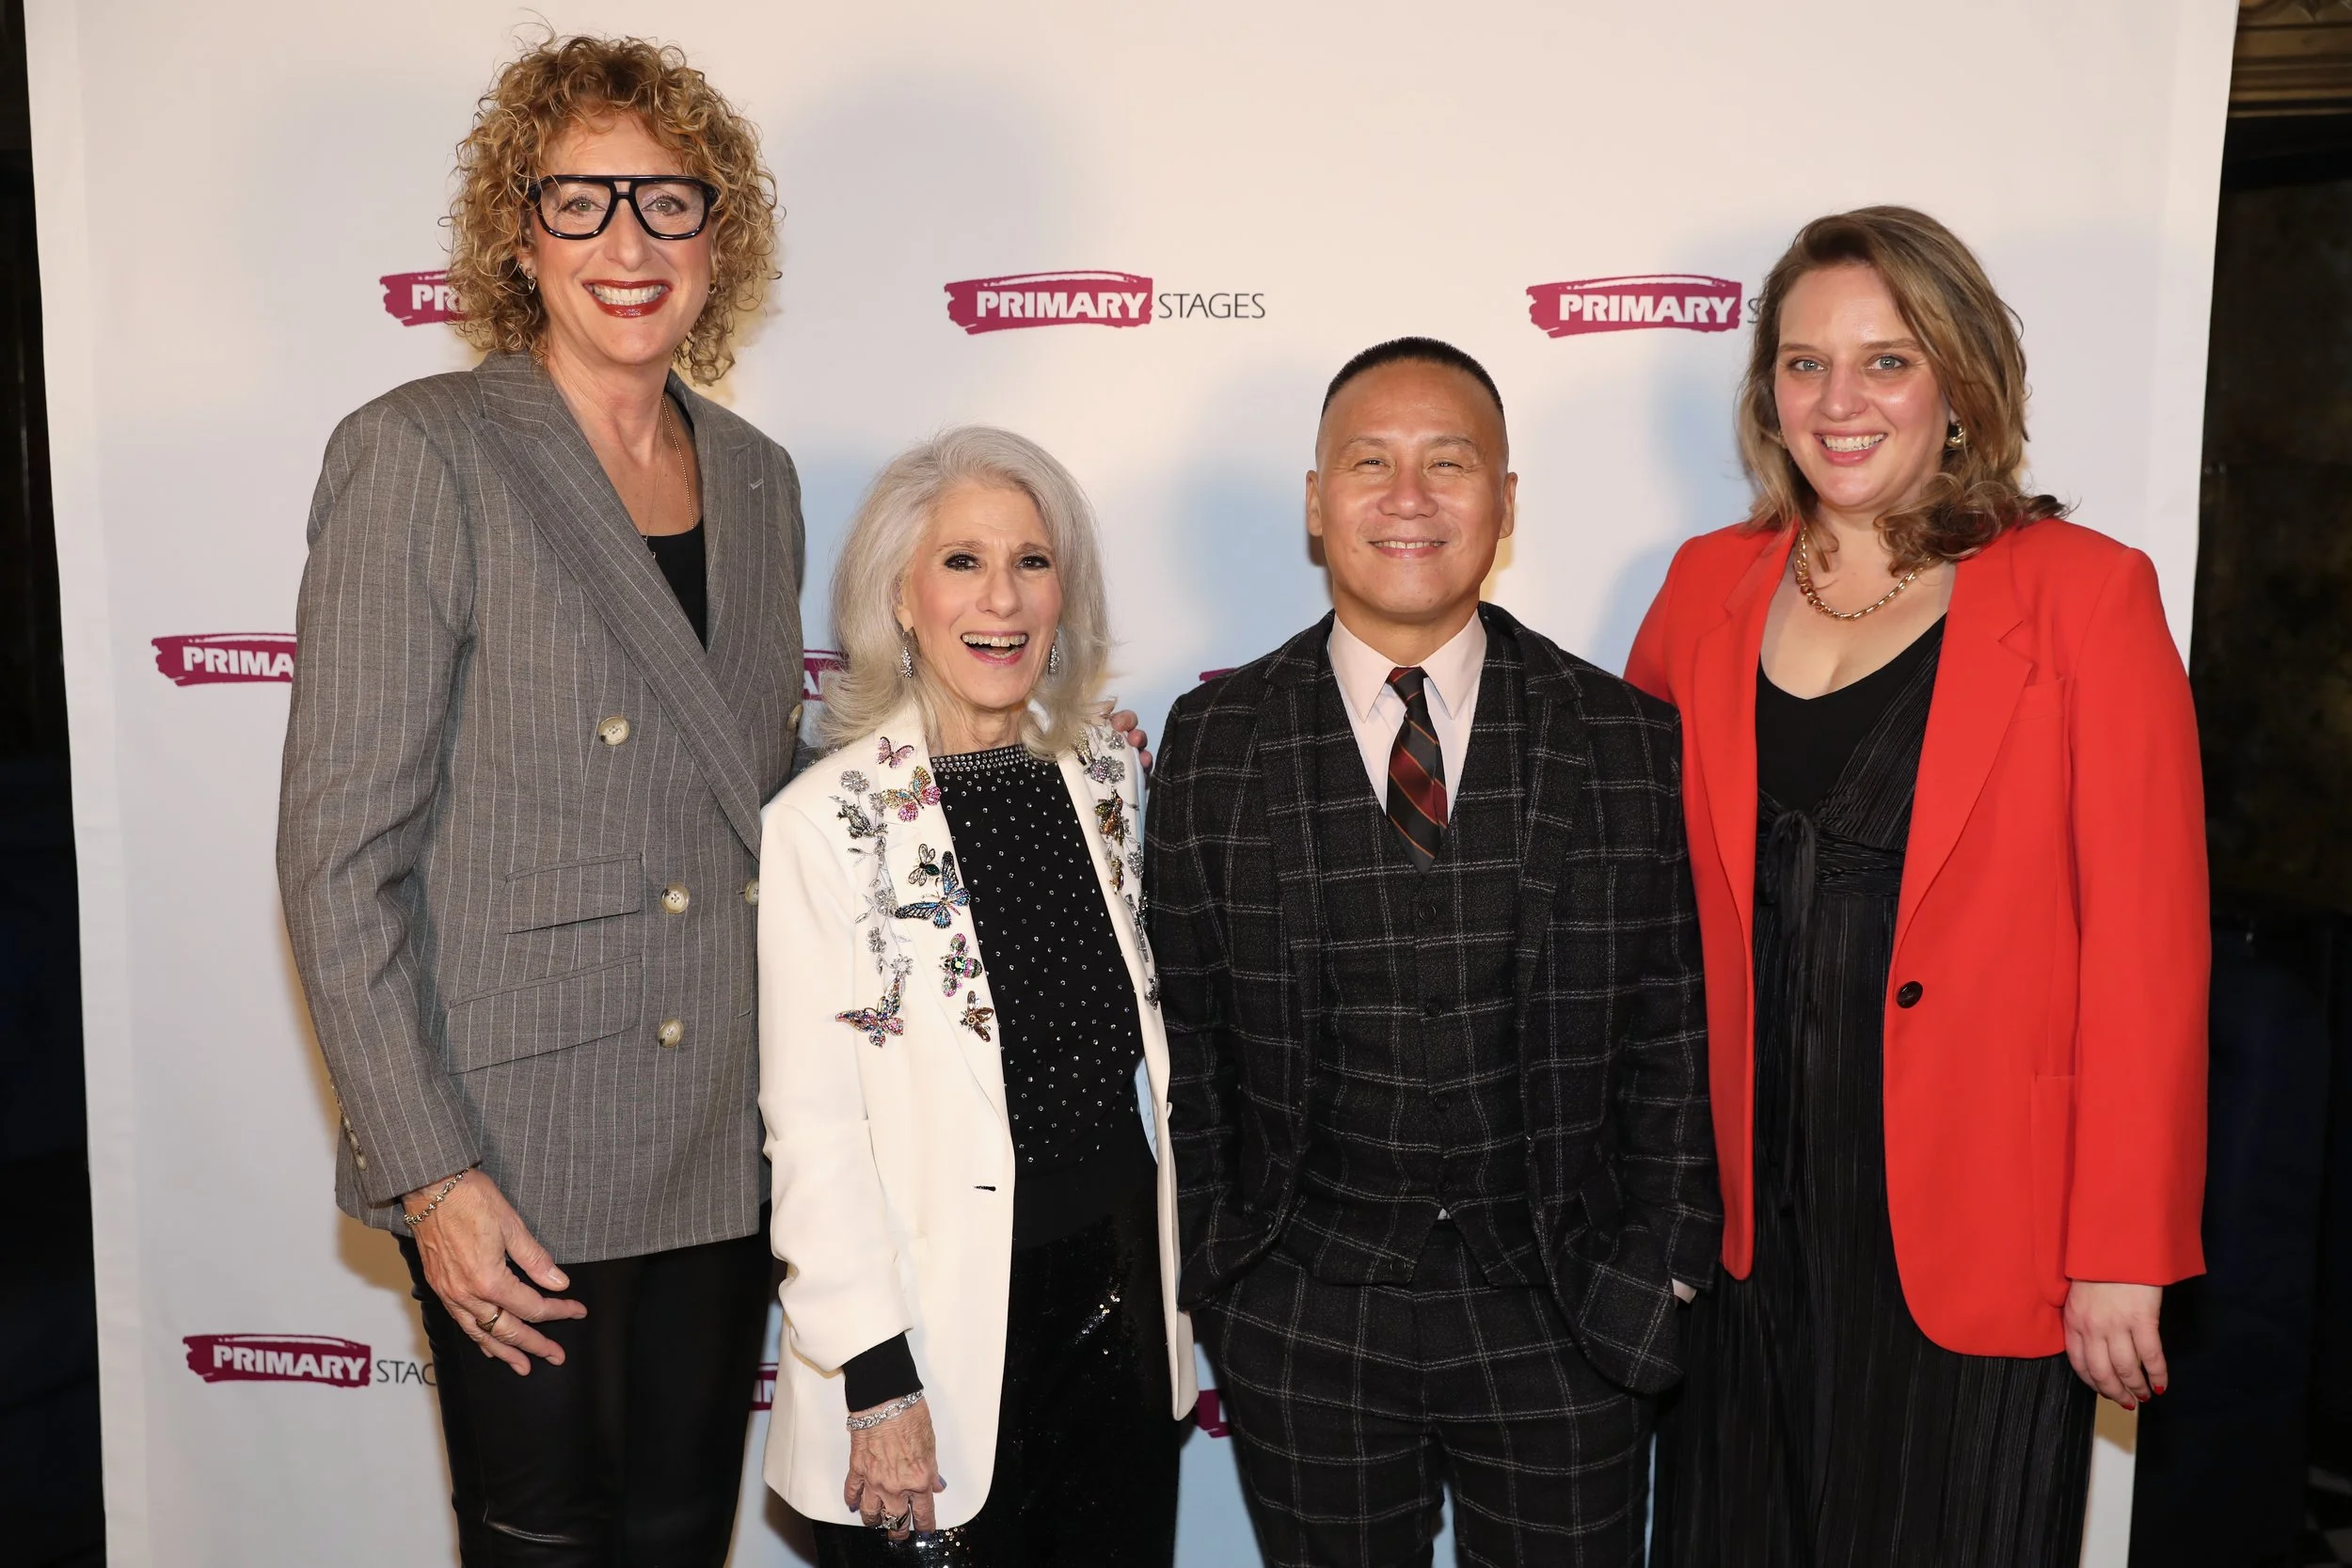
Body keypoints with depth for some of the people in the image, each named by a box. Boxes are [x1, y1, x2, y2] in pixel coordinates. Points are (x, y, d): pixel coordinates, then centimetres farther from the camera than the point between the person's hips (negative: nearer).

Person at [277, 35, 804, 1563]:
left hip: (731, 1146, 5)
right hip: (523, 1160, -5)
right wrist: (426, 1168, -15)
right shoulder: (424, 457, -9)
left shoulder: (758, 477, 8)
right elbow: (341, 847, -12)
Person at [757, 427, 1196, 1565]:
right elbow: (813, 1129, -13)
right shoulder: (826, 823, -15)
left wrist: (1170, 1276, 13)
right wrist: (877, 1383, -13)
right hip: (946, 1320, -5)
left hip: (1122, 1298, 5)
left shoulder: (1109, 775, 2)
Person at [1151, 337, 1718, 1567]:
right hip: (1302, 1322, 0)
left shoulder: (1630, 741, -3)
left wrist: (1657, 1278, -2)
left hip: (1561, 1321, 0)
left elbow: (1671, 1042, 1)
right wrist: (1210, 1274, 0)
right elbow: (1184, 1033, 1)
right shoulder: (1212, 741, -3)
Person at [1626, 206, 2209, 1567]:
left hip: (1971, 1235, -3)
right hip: (1743, 1213, 4)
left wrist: (2124, 1256, -10)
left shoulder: (2087, 595, -6)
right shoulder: (1709, 589, 5)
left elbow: (2148, 945, -8)